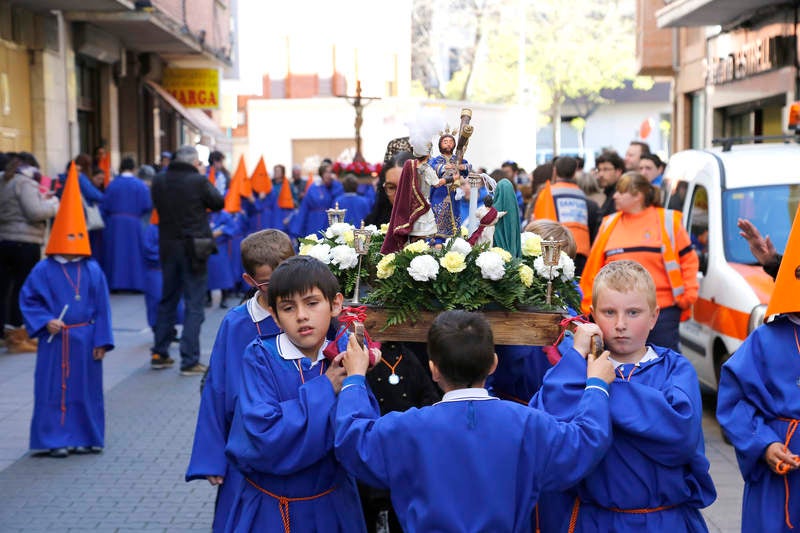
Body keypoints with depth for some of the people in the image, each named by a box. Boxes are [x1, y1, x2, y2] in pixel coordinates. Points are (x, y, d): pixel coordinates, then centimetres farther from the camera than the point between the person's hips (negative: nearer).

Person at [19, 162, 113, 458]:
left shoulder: (92, 270, -1)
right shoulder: (44, 270, -5)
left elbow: (102, 307, 2)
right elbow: (28, 300, 0)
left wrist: (101, 341, -1)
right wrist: (45, 322, -13)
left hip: (85, 340, 2)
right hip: (55, 340, -1)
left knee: (86, 390, 9)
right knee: (54, 390, 3)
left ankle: (85, 438, 22)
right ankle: (57, 441, 13)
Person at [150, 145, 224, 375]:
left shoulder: (159, 181, 0)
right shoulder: (199, 181, -13)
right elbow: (218, 203, 0)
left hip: (167, 246, 5)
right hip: (193, 246, -5)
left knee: (167, 300, 18)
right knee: (194, 305, 0)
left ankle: (159, 354, 24)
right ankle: (189, 361, -1)